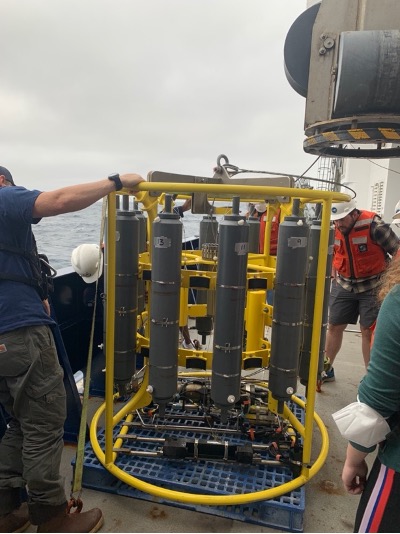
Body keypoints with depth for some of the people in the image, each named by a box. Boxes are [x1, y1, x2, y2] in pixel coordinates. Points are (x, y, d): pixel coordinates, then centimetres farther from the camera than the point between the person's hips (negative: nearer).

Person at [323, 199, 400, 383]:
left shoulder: (373, 225, -21)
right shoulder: (333, 229, -7)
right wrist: (335, 278, 9)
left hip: (373, 286, -4)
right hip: (344, 285, 5)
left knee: (369, 331, 0)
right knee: (334, 326, 9)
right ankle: (326, 369, 26)